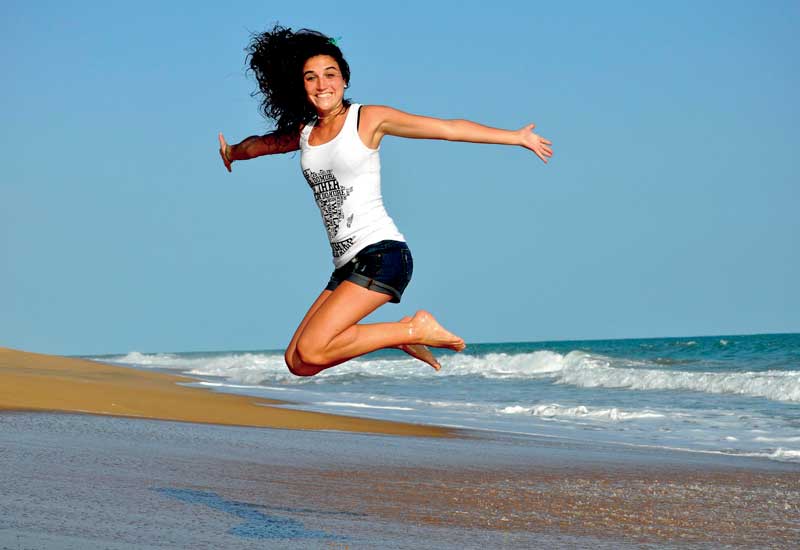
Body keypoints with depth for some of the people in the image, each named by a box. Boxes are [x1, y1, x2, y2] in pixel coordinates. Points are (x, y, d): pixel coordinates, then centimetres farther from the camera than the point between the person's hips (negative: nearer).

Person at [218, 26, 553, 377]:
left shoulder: (368, 118, -1)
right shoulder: (303, 134, 14)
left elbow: (450, 129, -1)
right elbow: (261, 143, 38)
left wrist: (517, 137, -1)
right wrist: (232, 152, 58)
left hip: (381, 254, -7)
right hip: (346, 266, 7)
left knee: (310, 351, -22)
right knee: (297, 363, -1)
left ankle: (414, 330, -4)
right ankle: (403, 335, 13)